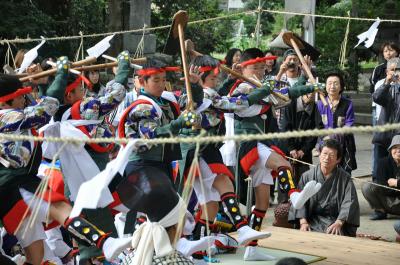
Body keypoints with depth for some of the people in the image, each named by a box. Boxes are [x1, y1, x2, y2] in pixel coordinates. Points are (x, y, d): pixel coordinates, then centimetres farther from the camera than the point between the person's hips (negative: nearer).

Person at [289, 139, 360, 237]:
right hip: (313, 220, 1)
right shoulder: (307, 176, 7)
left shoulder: (345, 178, 4)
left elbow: (349, 203, -6)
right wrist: (303, 222, -14)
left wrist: (339, 223, -21)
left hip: (335, 220, -1)